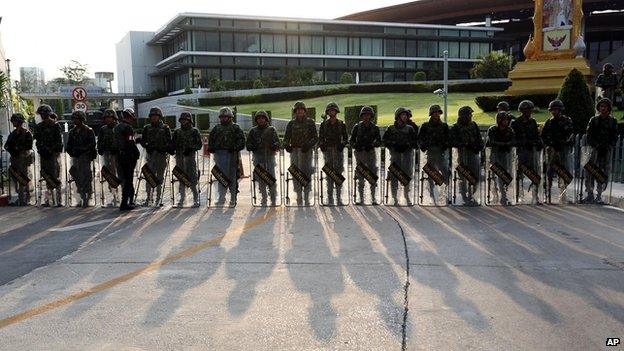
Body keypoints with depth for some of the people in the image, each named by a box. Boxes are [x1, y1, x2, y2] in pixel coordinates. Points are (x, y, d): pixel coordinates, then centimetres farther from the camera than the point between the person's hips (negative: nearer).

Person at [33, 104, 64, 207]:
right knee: (47, 176, 7)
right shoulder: (39, 126, 12)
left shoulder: (55, 125, -3)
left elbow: (59, 141, -7)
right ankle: (47, 200, 10)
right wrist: (41, 150, 0)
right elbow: (37, 141, 15)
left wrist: (50, 150, -13)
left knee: (55, 178, -6)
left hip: (54, 153, -5)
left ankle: (58, 200, -3)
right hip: (44, 154, 5)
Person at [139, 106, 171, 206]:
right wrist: (147, 146, -6)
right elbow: (143, 141, 13)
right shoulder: (147, 128, 12)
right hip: (150, 154, 2)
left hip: (162, 155, -2)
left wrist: (164, 149, -12)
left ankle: (159, 199, 8)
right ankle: (149, 198, 2)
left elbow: (169, 142, 4)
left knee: (160, 177, 2)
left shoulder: (165, 128, 5)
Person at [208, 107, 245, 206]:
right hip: (219, 154, 3)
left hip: (231, 154, -3)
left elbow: (241, 139, -2)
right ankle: (221, 198, 4)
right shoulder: (216, 128, 16)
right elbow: (211, 139, 22)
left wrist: (235, 148, -14)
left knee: (232, 176, 1)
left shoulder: (235, 127, 4)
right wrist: (212, 148, 6)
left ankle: (233, 199, 8)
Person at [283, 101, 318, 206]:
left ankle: (306, 197, 4)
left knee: (307, 173, -4)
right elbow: (286, 138, 11)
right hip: (294, 151, 2)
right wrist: (286, 145, -11)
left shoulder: (310, 123, 5)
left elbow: (315, 138, 1)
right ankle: (299, 198, 8)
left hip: (307, 151, -2)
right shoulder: (291, 124, 12)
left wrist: (308, 145, -17)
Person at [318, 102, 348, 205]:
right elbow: (320, 138, 9)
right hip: (327, 150, 0)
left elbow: (345, 138, 6)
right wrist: (321, 145, -9)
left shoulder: (341, 124, 6)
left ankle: (339, 197, 3)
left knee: (338, 172, -2)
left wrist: (342, 144, -12)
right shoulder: (323, 124, 8)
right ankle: (330, 198, 1)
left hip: (338, 150, 0)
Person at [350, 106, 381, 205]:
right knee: (360, 176, 2)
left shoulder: (375, 128, 5)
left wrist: (372, 145, -14)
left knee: (373, 175, -6)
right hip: (359, 152, 0)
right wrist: (355, 145, -12)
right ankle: (361, 198, 7)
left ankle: (373, 198, 0)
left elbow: (379, 141, 5)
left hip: (371, 152, 0)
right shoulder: (357, 127, 5)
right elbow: (351, 140, 8)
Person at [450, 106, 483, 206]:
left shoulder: (474, 125, 10)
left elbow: (479, 138, 18)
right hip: (463, 154, -5)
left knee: (475, 175, 5)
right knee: (463, 177, -1)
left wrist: (480, 146, -1)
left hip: (474, 153, 5)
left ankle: (471, 196, 21)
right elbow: (452, 142, -10)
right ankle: (465, 198, 10)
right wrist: (465, 145, -19)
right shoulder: (456, 128, -5)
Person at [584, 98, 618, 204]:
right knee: (590, 172, -8)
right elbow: (589, 136, 4)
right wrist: (597, 146, -9)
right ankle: (590, 194, -1)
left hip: (608, 150, 1)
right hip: (595, 149, 0)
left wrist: (607, 147, -7)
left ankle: (599, 196, 5)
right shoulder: (593, 120, 10)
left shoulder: (613, 121, 11)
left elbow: (615, 137, 8)